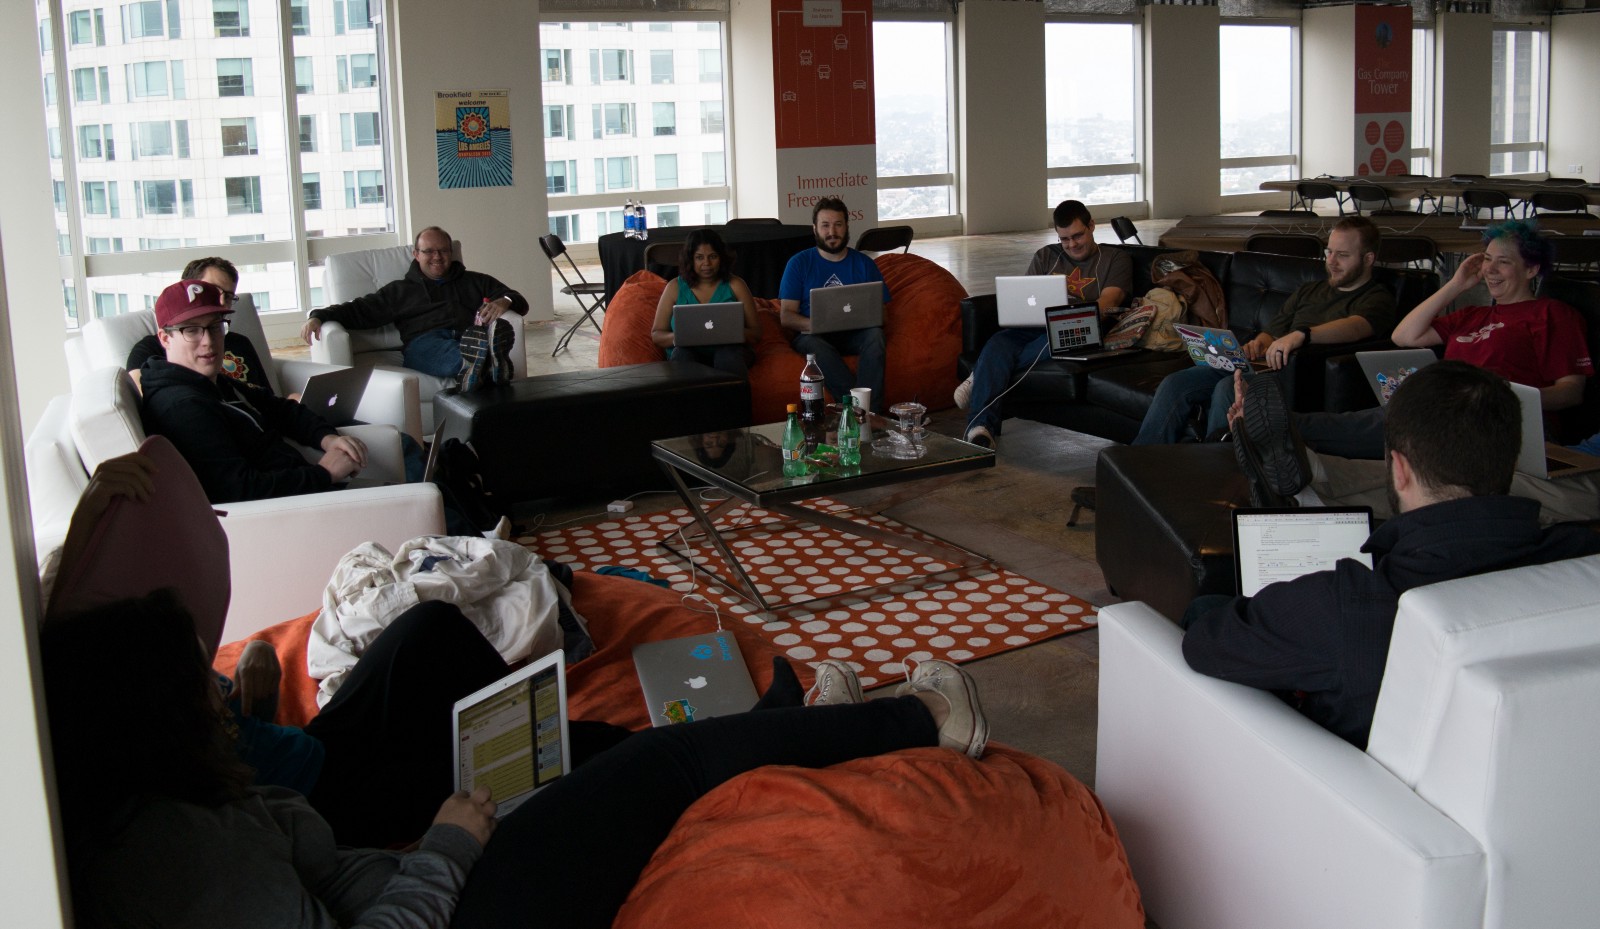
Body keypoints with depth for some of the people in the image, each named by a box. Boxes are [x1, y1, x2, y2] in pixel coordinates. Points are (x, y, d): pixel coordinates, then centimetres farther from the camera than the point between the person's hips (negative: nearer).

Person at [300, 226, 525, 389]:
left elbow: (519, 302, 26)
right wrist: (318, 317, 4)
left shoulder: (474, 281, 32)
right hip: (424, 341, -1)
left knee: (499, 327, -39)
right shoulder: (400, 290, 32)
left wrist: (504, 302, 0)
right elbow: (358, 311, 22)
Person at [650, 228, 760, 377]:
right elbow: (656, 333, 11)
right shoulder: (675, 287, 10)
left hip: (729, 349, 0)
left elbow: (755, 332, 5)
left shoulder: (735, 285, 8)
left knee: (729, 352, -35)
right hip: (689, 351, 1)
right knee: (682, 353, -34)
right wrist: (675, 338, -13)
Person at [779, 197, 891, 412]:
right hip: (812, 335, -1)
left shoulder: (865, 264, 12)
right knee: (816, 346, -37)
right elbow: (786, 316, 0)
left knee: (875, 334, -33)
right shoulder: (799, 263, 7)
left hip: (854, 336, 2)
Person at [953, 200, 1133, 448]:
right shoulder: (1046, 257, 29)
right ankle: (981, 428, -49)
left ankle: (982, 377, -32)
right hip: (1033, 328, 3)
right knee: (998, 342, -33)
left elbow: (1108, 302, 0)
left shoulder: (1115, 259, 17)